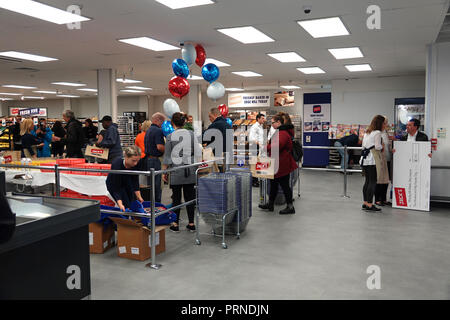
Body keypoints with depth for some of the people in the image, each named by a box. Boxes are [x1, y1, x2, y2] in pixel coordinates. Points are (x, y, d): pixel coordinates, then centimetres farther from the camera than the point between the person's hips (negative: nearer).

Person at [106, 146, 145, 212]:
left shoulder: (139, 162, -27)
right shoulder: (117, 164, -39)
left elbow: (135, 179, -13)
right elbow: (116, 188, -35)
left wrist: (138, 196, -19)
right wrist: (120, 204, -47)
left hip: (128, 182, 5)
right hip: (113, 184, -4)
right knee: (126, 207, -13)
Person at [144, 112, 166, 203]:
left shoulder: (149, 130, 17)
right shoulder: (158, 131, -14)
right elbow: (160, 146, -23)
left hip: (148, 158, 10)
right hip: (154, 159, -10)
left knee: (150, 184, 15)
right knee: (156, 185, -4)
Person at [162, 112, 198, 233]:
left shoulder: (170, 137, -6)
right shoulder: (191, 134, 1)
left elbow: (167, 156, -3)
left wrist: (164, 171, 6)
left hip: (176, 170, -2)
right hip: (190, 170, 2)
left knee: (176, 197, 6)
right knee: (190, 196, 8)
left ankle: (175, 224, 11)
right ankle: (191, 223, 13)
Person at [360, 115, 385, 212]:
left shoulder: (366, 132, 17)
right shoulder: (377, 133, -7)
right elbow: (377, 147, -15)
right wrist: (382, 147, 5)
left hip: (364, 159, 9)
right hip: (372, 160, -9)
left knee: (367, 181, 13)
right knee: (373, 182, -6)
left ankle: (365, 203, 16)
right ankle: (369, 204, -8)